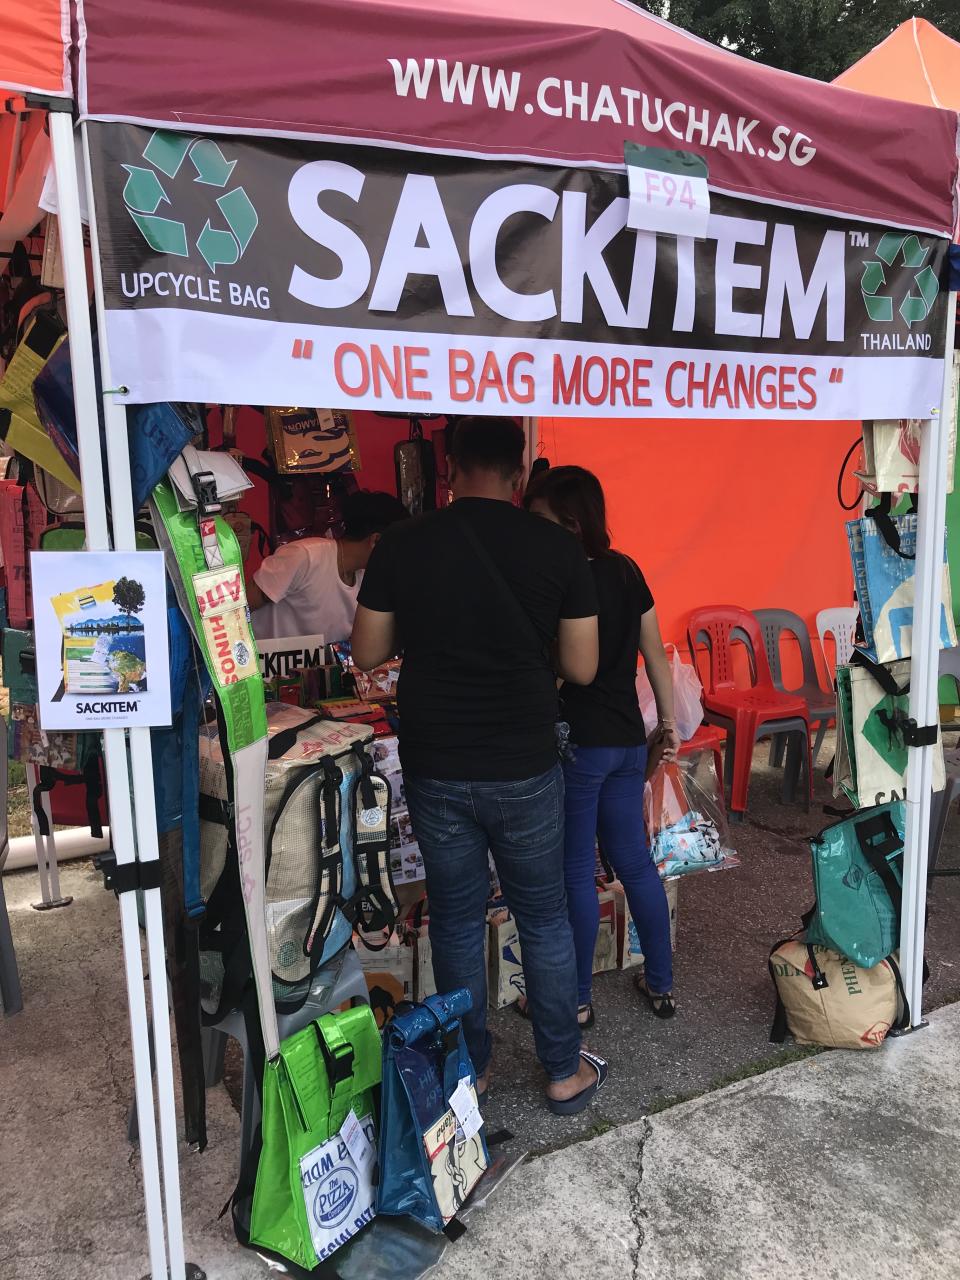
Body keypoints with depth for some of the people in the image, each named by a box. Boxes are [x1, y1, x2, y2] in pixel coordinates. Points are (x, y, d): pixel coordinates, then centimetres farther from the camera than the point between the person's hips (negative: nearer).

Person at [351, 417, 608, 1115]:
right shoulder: (559, 548, -8)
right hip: (525, 769, -1)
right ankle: (566, 1072, 29)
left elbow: (368, 653, 1)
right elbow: (582, 668, -3)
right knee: (545, 920, 16)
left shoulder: (402, 545, -6)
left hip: (436, 769, 1)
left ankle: (471, 1068, 32)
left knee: (456, 921, 16)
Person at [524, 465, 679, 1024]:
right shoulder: (626, 571, 4)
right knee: (635, 860, 18)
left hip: (576, 746, -7)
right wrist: (669, 722, 17)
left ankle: (577, 999, 23)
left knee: (576, 873, 7)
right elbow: (656, 654, 9)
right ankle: (662, 983, 31)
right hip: (628, 741, 7)